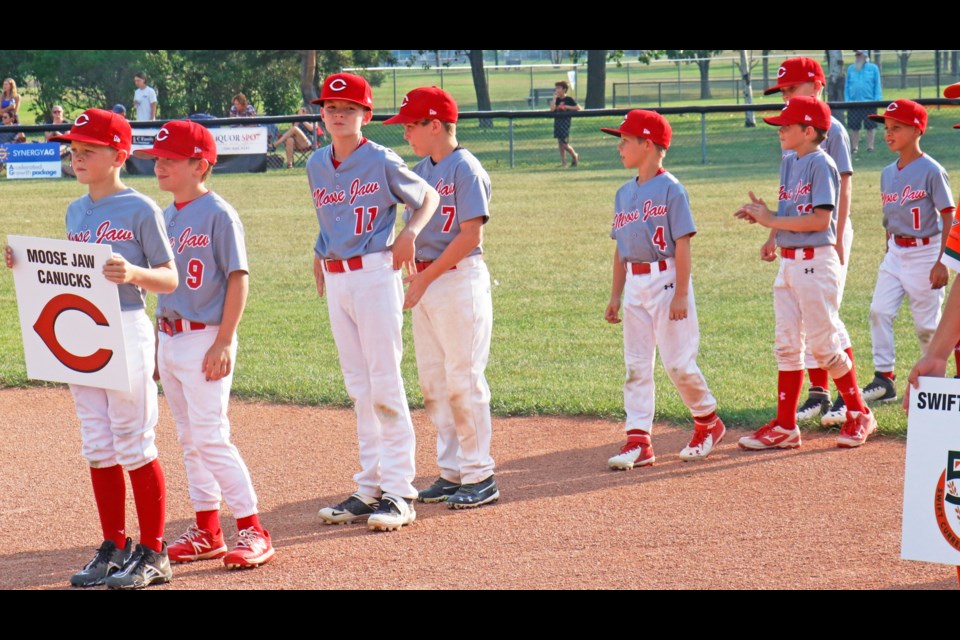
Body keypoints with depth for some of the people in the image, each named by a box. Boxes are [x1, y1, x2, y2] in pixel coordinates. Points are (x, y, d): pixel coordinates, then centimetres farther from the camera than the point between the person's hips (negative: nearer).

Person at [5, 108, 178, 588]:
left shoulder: (140, 210, -7)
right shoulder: (75, 212, 14)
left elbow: (170, 279, -9)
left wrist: (133, 273, -28)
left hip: (126, 331, -7)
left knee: (134, 445, -3)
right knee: (97, 447, 10)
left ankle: (152, 553, 5)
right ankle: (114, 547, 19)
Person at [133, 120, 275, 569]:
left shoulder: (218, 215, -11)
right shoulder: (166, 217, 12)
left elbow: (238, 278, -14)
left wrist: (223, 342, -18)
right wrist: (156, 340, 15)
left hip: (205, 340, -8)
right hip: (169, 339, 8)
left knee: (211, 438, -10)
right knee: (189, 440, 11)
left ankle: (252, 530, -4)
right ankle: (207, 531, 18)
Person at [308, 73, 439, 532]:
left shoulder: (381, 162, -8)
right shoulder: (316, 165, 10)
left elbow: (429, 198, 2)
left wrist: (409, 233, -15)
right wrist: (320, 260, 12)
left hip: (375, 274, -6)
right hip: (335, 279, 6)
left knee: (385, 385, -7)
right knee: (358, 388, 10)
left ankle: (398, 491, -5)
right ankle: (369, 489, 15)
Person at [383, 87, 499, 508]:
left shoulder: (465, 169, -12)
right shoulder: (420, 171, 13)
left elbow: (470, 235, -17)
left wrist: (426, 278, -17)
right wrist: (415, 275, 0)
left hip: (460, 279, -9)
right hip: (426, 282, 9)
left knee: (463, 380, -5)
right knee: (433, 382, 10)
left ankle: (479, 477, 1)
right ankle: (452, 472, 19)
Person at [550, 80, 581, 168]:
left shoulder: (569, 99, -5)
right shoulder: (557, 100, 8)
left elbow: (578, 108, -8)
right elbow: (552, 109, -7)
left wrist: (567, 107, -12)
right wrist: (554, 98, -10)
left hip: (565, 122, -6)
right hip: (557, 121, 6)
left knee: (565, 144, -9)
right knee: (560, 143, 7)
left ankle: (574, 156, 15)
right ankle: (563, 161, 13)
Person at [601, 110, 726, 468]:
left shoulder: (670, 189, -8)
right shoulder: (625, 193, 13)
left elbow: (682, 243, -11)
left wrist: (681, 293, -16)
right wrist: (615, 295, 14)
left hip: (666, 278, -7)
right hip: (635, 283, 7)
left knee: (678, 361, -4)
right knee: (636, 364, 3)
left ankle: (708, 422, 17)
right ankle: (638, 440, 3)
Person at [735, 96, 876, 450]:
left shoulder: (821, 164, -13)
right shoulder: (789, 162, 13)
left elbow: (820, 219, -20)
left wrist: (771, 220, -18)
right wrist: (764, 214, -2)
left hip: (815, 262, -9)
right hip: (788, 262, 9)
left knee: (824, 345, -2)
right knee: (786, 346, 7)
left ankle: (859, 414, 13)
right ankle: (785, 426, 10)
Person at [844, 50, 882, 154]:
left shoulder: (873, 68, 2)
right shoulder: (851, 69, 9)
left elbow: (877, 86, 2)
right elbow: (847, 86, 10)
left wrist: (877, 100, -6)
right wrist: (847, 100, 0)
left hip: (869, 103, -2)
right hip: (853, 103, 2)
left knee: (870, 126, 2)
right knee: (854, 127, 5)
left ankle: (870, 146, 9)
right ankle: (855, 147, 14)